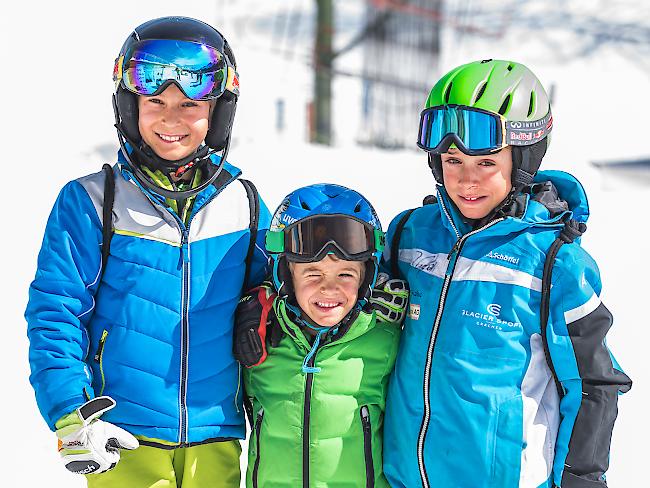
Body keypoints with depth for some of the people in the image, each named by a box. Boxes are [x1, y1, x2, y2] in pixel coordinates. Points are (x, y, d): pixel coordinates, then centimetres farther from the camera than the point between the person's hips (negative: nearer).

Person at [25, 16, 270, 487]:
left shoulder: (244, 207, 6)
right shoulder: (89, 203, -3)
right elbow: (55, 312, -6)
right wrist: (72, 413, -16)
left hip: (215, 444, 3)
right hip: (122, 443, -2)